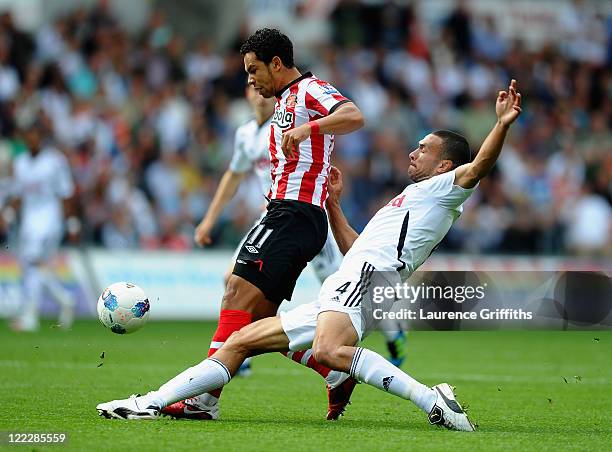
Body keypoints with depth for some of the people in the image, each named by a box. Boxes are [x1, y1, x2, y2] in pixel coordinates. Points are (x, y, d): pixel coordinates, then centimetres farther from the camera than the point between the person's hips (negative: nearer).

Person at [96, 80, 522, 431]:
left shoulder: (442, 189, 7)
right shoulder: (410, 201, 34)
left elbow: (479, 165, -13)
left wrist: (502, 124, -26)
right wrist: (333, 202, 40)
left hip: (366, 276, -10)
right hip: (336, 298, 10)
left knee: (328, 351, -42)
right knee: (241, 341, 11)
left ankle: (434, 402, -40)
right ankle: (153, 403, 11)